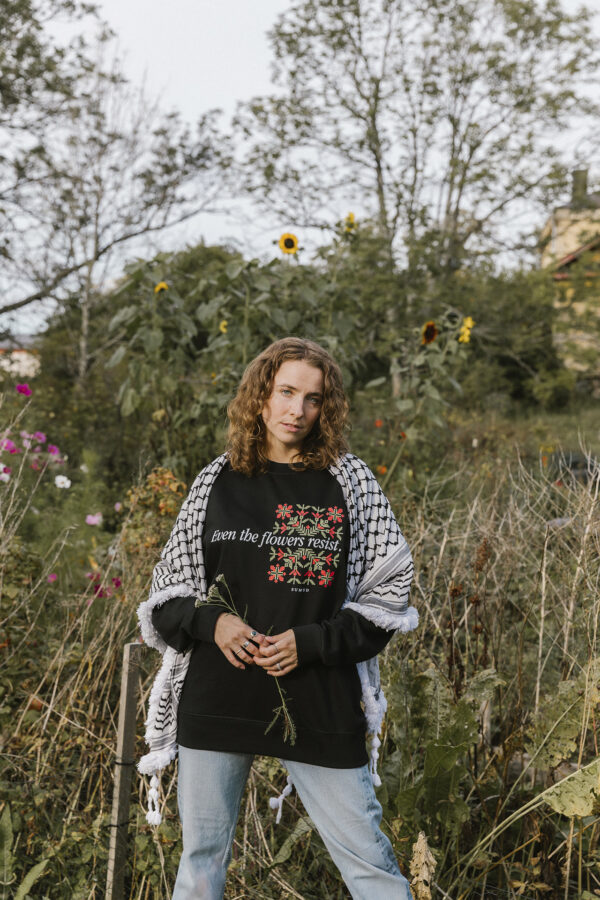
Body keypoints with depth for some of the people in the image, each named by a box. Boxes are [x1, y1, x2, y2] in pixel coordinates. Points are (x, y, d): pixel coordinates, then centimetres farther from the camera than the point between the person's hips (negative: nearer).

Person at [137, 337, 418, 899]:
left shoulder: (352, 484, 2)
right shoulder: (216, 483, 7)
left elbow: (387, 596, 1)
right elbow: (168, 591, 11)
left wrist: (310, 643, -12)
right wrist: (211, 621, -9)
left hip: (318, 704, -2)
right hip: (217, 700, 2)